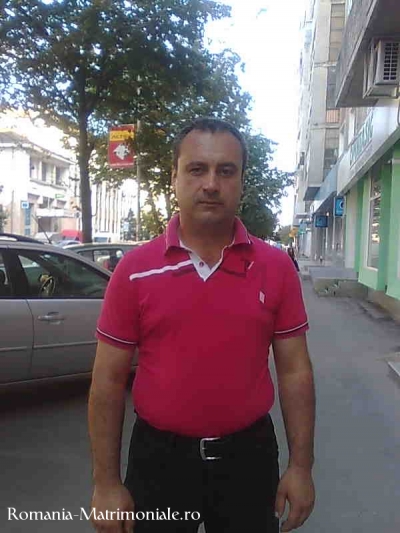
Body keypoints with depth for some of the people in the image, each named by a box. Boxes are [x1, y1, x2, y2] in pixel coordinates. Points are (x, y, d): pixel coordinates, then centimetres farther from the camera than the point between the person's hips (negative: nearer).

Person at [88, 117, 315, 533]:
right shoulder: (134, 269, -9)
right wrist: (106, 482, -4)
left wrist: (301, 465, -1)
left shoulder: (276, 268, -6)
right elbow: (109, 379, -5)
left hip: (248, 455, 1)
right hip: (159, 456, 0)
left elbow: (294, 371, -1)